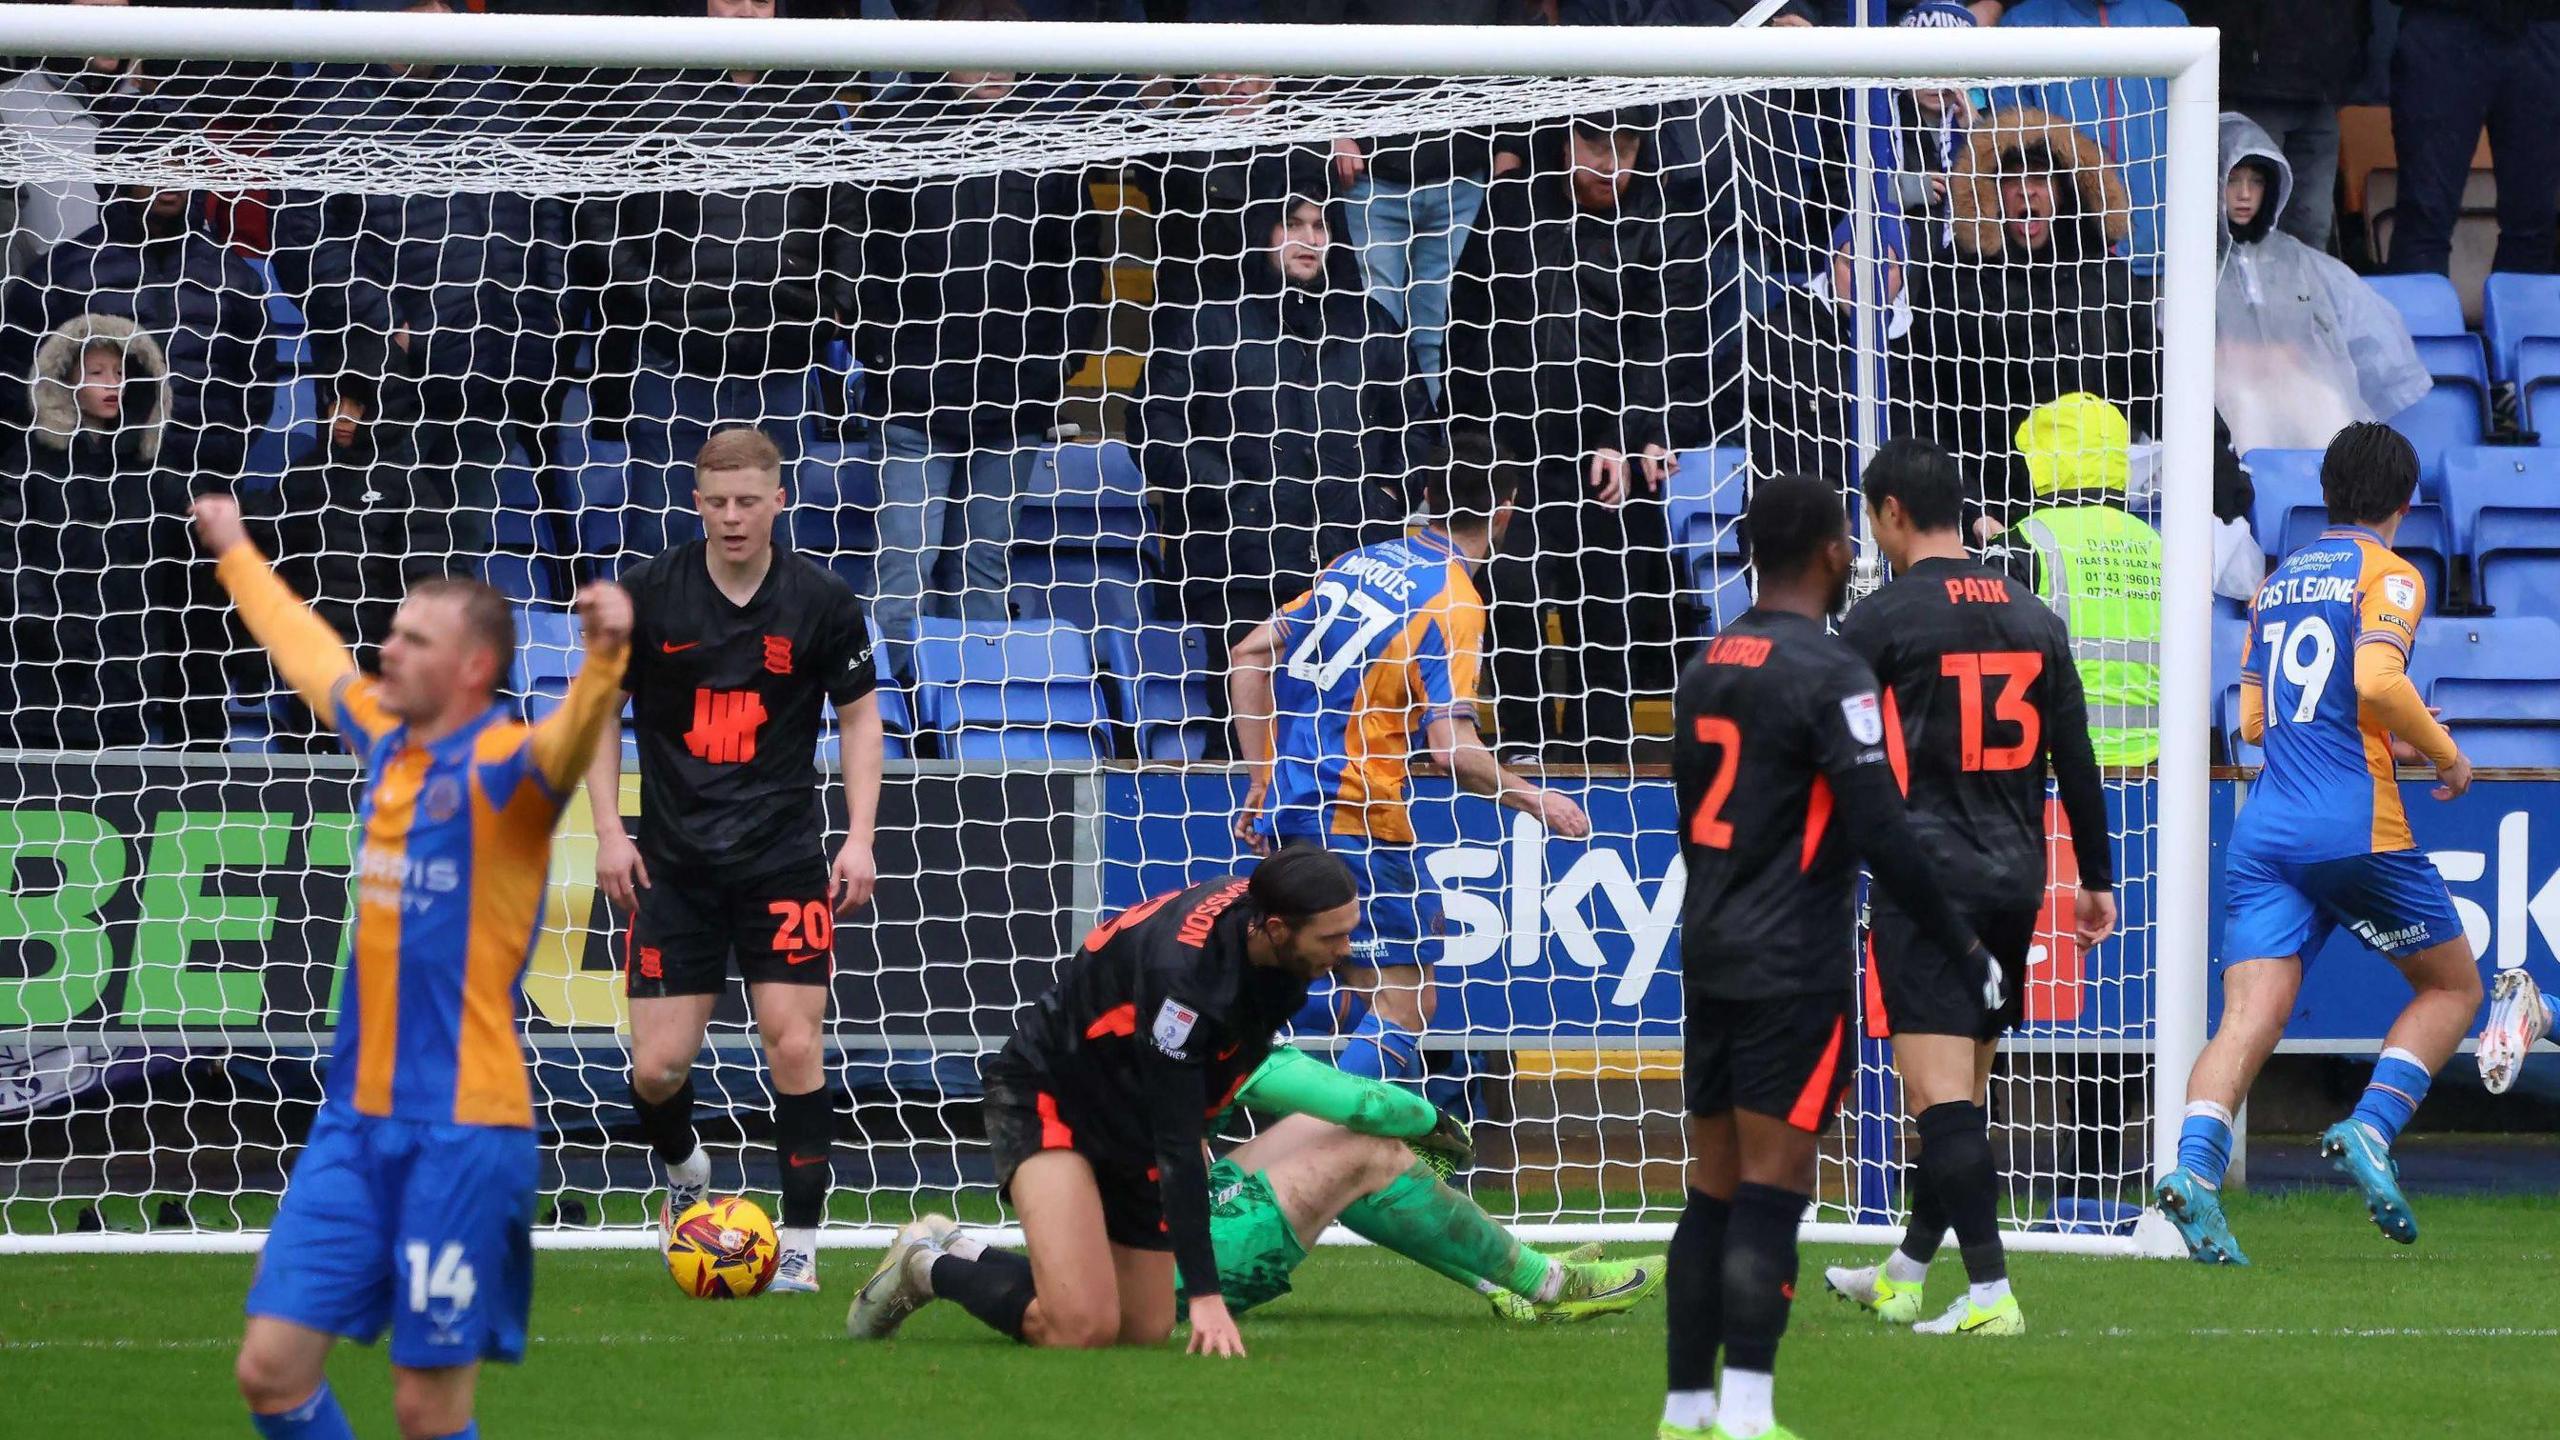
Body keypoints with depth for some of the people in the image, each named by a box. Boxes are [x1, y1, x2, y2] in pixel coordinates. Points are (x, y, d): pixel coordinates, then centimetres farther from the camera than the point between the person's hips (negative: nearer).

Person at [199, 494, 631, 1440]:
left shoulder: (503, 766, -10)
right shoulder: (385, 741, 11)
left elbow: (571, 738, -34)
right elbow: (306, 648, 31)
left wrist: (605, 659, -54)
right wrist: (236, 555, 47)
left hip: (459, 1130, -7)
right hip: (356, 1120, 7)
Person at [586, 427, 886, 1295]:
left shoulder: (821, 602, -2)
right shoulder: (649, 595, -3)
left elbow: (860, 717, 8)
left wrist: (860, 838, -2)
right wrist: (609, 832, -2)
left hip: (784, 861, -1)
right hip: (673, 860, 1)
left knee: (795, 1047, -9)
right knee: (657, 1067, -3)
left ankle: (801, 1245, 0)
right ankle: (685, 1171, 30)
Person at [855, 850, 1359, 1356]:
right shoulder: (1182, 967, -35)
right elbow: (1176, 1144, -33)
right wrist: (1205, 1294, -35)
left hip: (1132, 1116, 9)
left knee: (1145, 1332, 4)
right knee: (1084, 1330, -24)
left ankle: (968, 1261, 23)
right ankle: (928, 1267, 2)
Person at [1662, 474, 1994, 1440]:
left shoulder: (1707, 667, 11)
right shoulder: (1828, 676, -13)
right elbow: (1881, 836, -17)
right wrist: (1963, 949, -7)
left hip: (1709, 959, 7)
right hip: (1792, 970, -7)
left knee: (1713, 1189, 11)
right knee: (1771, 1191, -8)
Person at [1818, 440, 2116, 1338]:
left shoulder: (1882, 621, -7)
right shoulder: (2032, 619, 10)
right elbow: (2076, 760, 12)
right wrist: (2096, 879, 20)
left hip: (1926, 876, -7)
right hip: (2015, 877, 7)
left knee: (1939, 1091, -9)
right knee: (1964, 1087, 16)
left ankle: (1990, 1291, -18)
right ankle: (1903, 1276, 30)